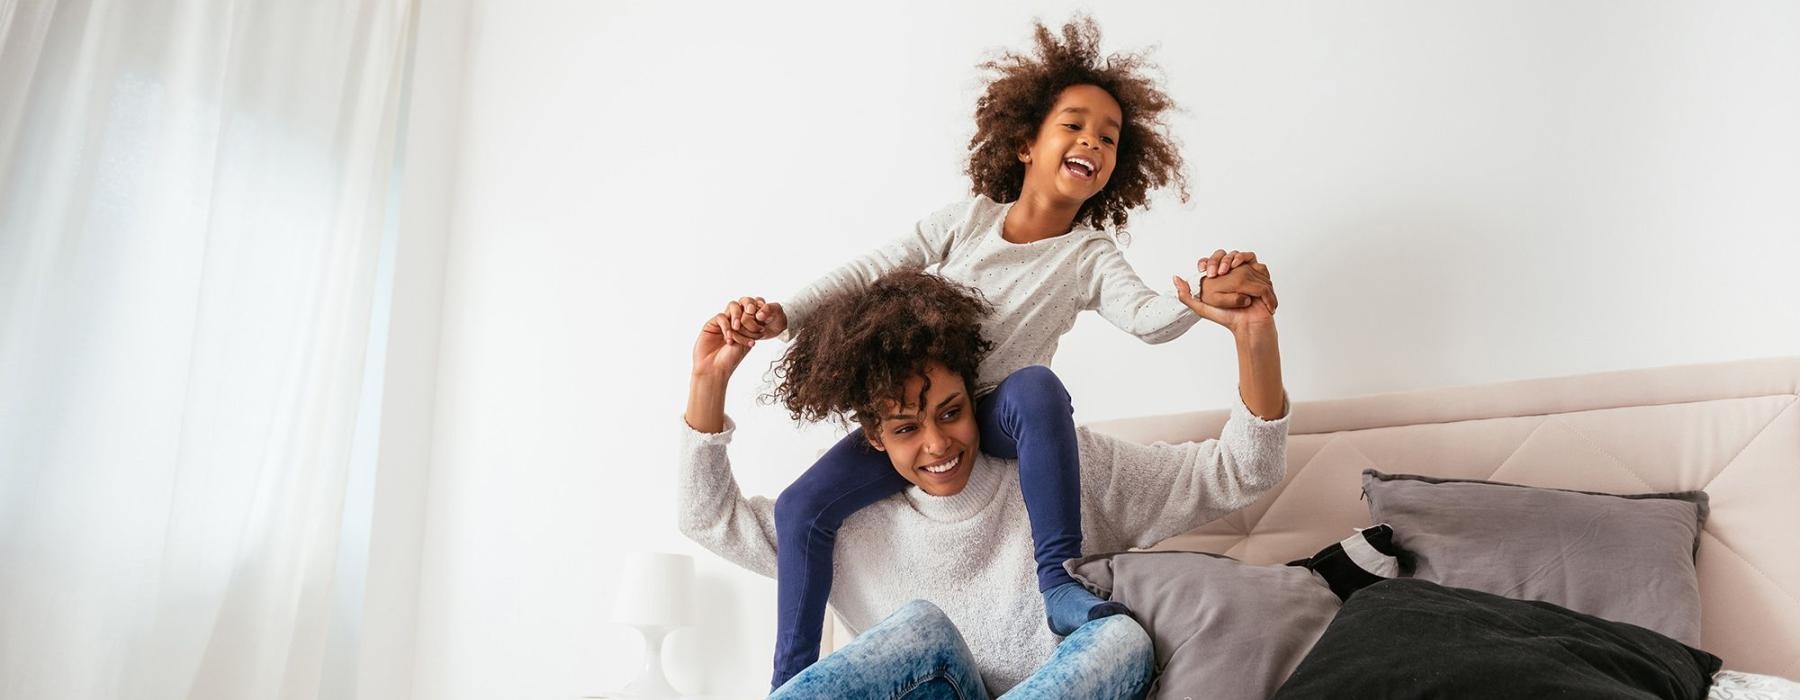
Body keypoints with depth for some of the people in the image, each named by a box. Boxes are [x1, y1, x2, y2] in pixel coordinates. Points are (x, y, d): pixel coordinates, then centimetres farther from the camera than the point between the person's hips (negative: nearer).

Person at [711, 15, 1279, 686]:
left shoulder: (1090, 256, -4)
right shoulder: (968, 218, -2)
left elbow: (1146, 317, -23)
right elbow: (870, 272, -2)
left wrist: (1201, 295, -45)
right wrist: (783, 315, -15)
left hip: (1002, 422, -2)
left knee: (1037, 384, -37)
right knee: (800, 506, -13)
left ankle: (1056, 579, -28)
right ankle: (791, 680, 3)